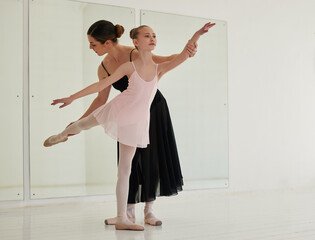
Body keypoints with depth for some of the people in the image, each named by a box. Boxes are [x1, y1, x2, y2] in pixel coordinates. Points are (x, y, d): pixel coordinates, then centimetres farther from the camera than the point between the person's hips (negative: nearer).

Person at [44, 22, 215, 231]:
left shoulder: (159, 69, -4)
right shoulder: (130, 67, -9)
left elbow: (184, 55, -14)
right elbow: (101, 85, -6)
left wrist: (198, 34, -28)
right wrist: (72, 98, -6)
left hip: (136, 122, 1)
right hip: (117, 111, -1)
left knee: (125, 170, 6)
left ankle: (122, 219, 13)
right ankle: (63, 134, 61)